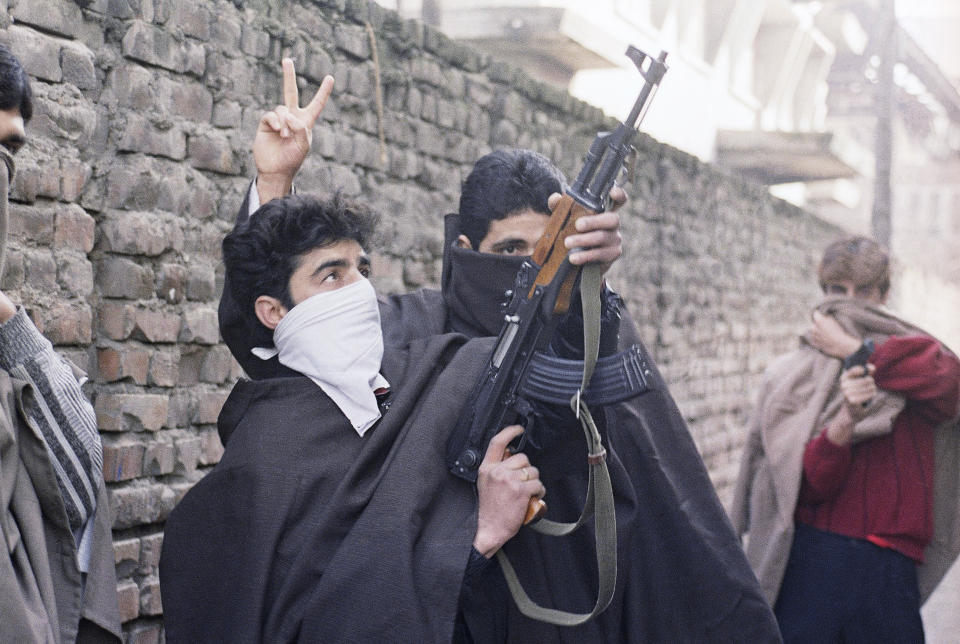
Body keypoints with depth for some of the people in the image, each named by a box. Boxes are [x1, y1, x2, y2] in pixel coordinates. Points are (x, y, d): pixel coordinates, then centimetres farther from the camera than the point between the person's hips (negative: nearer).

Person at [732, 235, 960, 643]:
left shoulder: (909, 353, 12)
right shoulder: (790, 377, 7)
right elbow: (808, 484, -5)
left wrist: (852, 350, -5)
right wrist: (844, 421, -23)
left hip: (889, 567, 1)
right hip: (810, 559, -1)